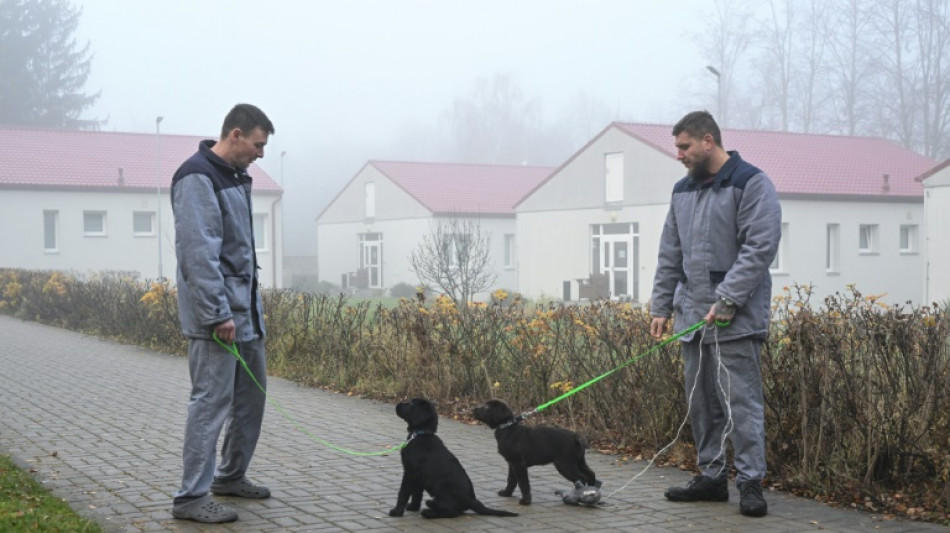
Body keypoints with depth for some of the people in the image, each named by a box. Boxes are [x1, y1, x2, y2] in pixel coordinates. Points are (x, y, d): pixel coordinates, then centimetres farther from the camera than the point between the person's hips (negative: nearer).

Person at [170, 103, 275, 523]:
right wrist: (217, 313, -23)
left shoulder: (235, 177, 15)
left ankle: (231, 476, 29)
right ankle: (191, 497, 0)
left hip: (247, 311, 10)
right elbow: (198, 252, -21)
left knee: (252, 395, 15)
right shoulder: (198, 178, -14)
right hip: (217, 315, -10)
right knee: (211, 402, -7)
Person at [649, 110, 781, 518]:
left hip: (735, 319, -7)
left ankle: (750, 481, 0)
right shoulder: (683, 190, 16)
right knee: (701, 403, 11)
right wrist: (661, 307, 12)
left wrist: (727, 300, -20)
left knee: (740, 401, -7)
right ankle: (710, 477, 20)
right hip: (692, 316, 7)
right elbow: (669, 255, 18)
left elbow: (760, 247, -15)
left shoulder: (750, 184, -6)